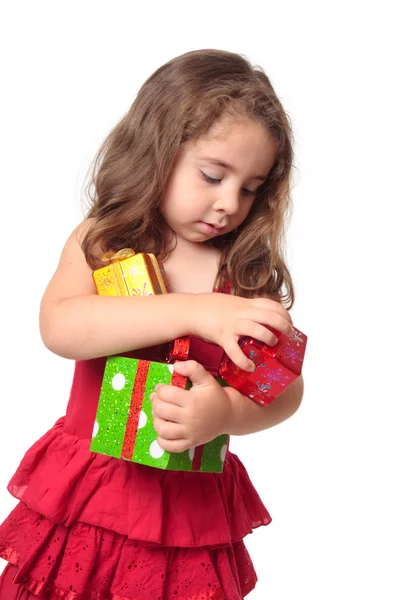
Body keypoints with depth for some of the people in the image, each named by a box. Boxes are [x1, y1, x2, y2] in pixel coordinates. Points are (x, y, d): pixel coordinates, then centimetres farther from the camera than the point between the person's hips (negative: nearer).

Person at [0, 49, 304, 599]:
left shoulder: (249, 270, -2)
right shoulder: (101, 241, -5)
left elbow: (285, 389, -7)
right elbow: (59, 326, -24)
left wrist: (225, 413, -29)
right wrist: (193, 312, -32)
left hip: (192, 506, 1)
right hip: (86, 492, 0)